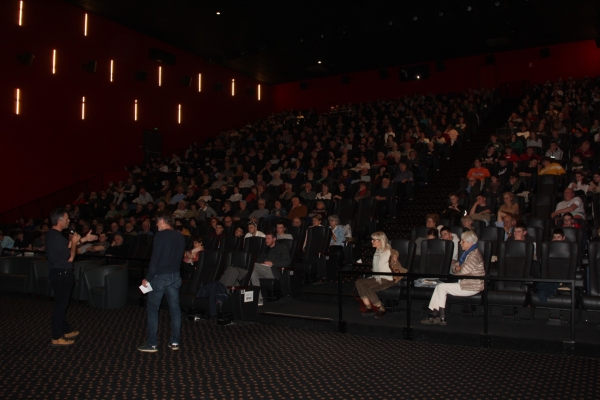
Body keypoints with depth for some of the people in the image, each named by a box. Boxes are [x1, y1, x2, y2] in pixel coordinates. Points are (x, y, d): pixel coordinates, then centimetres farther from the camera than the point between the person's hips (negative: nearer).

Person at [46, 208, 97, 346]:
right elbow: (70, 258, -18)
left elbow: (67, 245, 17)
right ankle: (57, 338, 7)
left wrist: (84, 239, 16)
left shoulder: (51, 234, 6)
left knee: (61, 303, 19)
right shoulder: (57, 238, -24)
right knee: (60, 305, -1)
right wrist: (74, 242, -7)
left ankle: (67, 331, 31)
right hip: (61, 274, -10)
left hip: (58, 272, 10)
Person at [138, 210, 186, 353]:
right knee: (175, 308, 9)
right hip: (175, 276, 6)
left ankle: (152, 344, 5)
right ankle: (174, 342, 13)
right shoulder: (180, 237, 8)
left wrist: (148, 278, -11)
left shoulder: (160, 235, -13)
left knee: (152, 309, 4)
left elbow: (155, 258, -16)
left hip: (160, 276, -6)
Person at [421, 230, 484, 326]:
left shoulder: (474, 255, -17)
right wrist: (456, 267, -5)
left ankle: (441, 318, -4)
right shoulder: (466, 252, 16)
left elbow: (463, 272, -22)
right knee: (440, 287, -4)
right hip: (465, 282, 10)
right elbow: (455, 265, 19)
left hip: (471, 286, -10)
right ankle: (434, 316, -6)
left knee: (442, 287, -13)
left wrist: (456, 271, 0)